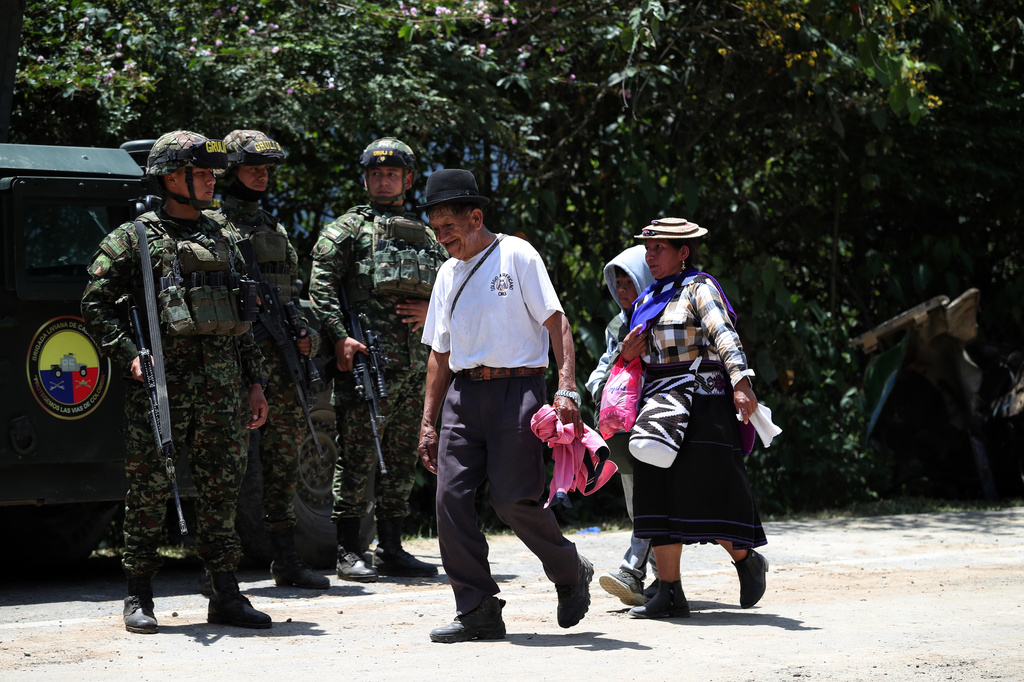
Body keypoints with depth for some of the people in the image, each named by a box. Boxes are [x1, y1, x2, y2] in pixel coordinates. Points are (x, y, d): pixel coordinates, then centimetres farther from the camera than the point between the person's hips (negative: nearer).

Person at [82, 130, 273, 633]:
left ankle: (225, 595, 10)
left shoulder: (222, 238, 16)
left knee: (221, 487, 5)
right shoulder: (134, 238, 0)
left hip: (221, 382, 5)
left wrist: (254, 382, 15)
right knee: (149, 487, -1)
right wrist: (130, 356, -14)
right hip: (161, 380, -5)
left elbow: (242, 318, 19)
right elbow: (96, 305, -2)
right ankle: (138, 597, 8)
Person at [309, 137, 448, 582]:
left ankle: (391, 550, 16)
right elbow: (322, 286, -6)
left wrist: (431, 310, 1)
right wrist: (340, 336, -17)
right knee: (358, 457, -6)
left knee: (402, 461, 9)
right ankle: (348, 553, -3)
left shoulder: (425, 237, 19)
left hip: (413, 366, 6)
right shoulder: (348, 229, 3)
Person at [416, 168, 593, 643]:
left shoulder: (516, 256, 0)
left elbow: (556, 323, -6)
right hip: (463, 393, 6)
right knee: (451, 497, -7)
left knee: (514, 500, -13)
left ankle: (571, 574, 14)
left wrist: (567, 389, -18)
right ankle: (478, 612, -1)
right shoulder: (447, 274, 18)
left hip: (516, 390, -6)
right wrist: (428, 423, 16)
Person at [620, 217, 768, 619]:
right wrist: (629, 353, 2)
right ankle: (669, 594, 0)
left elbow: (724, 335, -20)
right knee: (659, 497, 0)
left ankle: (747, 560, 15)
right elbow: (641, 354, 26)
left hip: (700, 404, -7)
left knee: (704, 496, -8)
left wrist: (741, 382, -34)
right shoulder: (648, 300, 18)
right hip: (660, 405, 7)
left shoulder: (699, 288, -5)